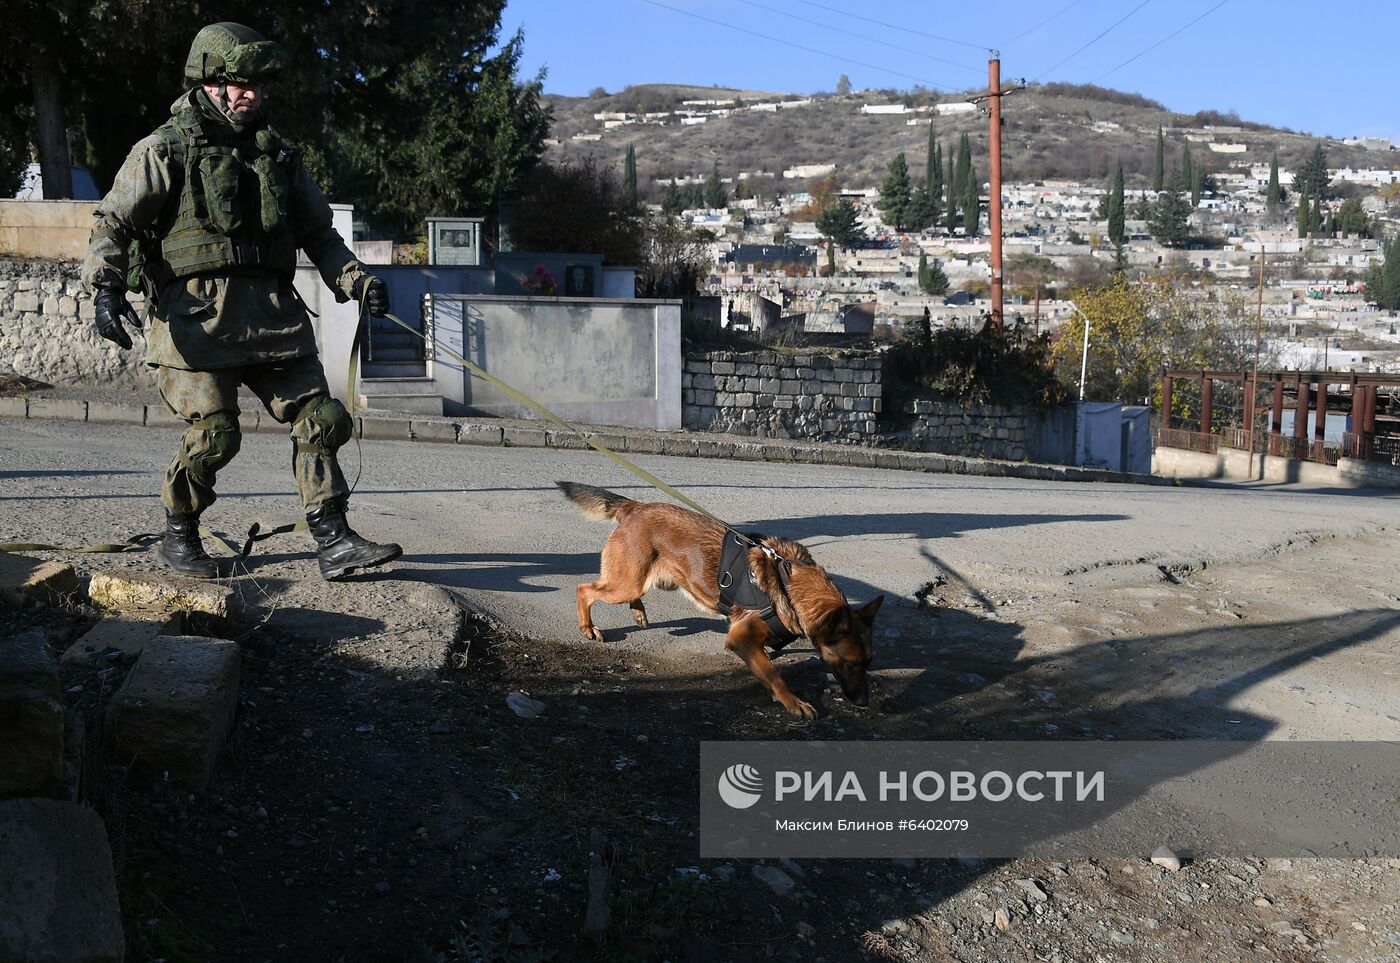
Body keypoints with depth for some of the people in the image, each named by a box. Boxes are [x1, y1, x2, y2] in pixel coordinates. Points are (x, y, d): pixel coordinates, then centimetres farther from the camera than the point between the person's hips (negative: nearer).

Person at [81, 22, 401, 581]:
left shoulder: (277, 152, 19)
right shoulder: (165, 150, 4)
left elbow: (318, 231, 22)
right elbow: (113, 224, 1)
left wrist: (356, 281, 7)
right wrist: (105, 288, -15)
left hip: (273, 314, 5)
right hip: (195, 311, -5)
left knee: (320, 420, -4)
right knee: (213, 435, -10)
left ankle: (333, 542, 1)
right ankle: (179, 536, 14)